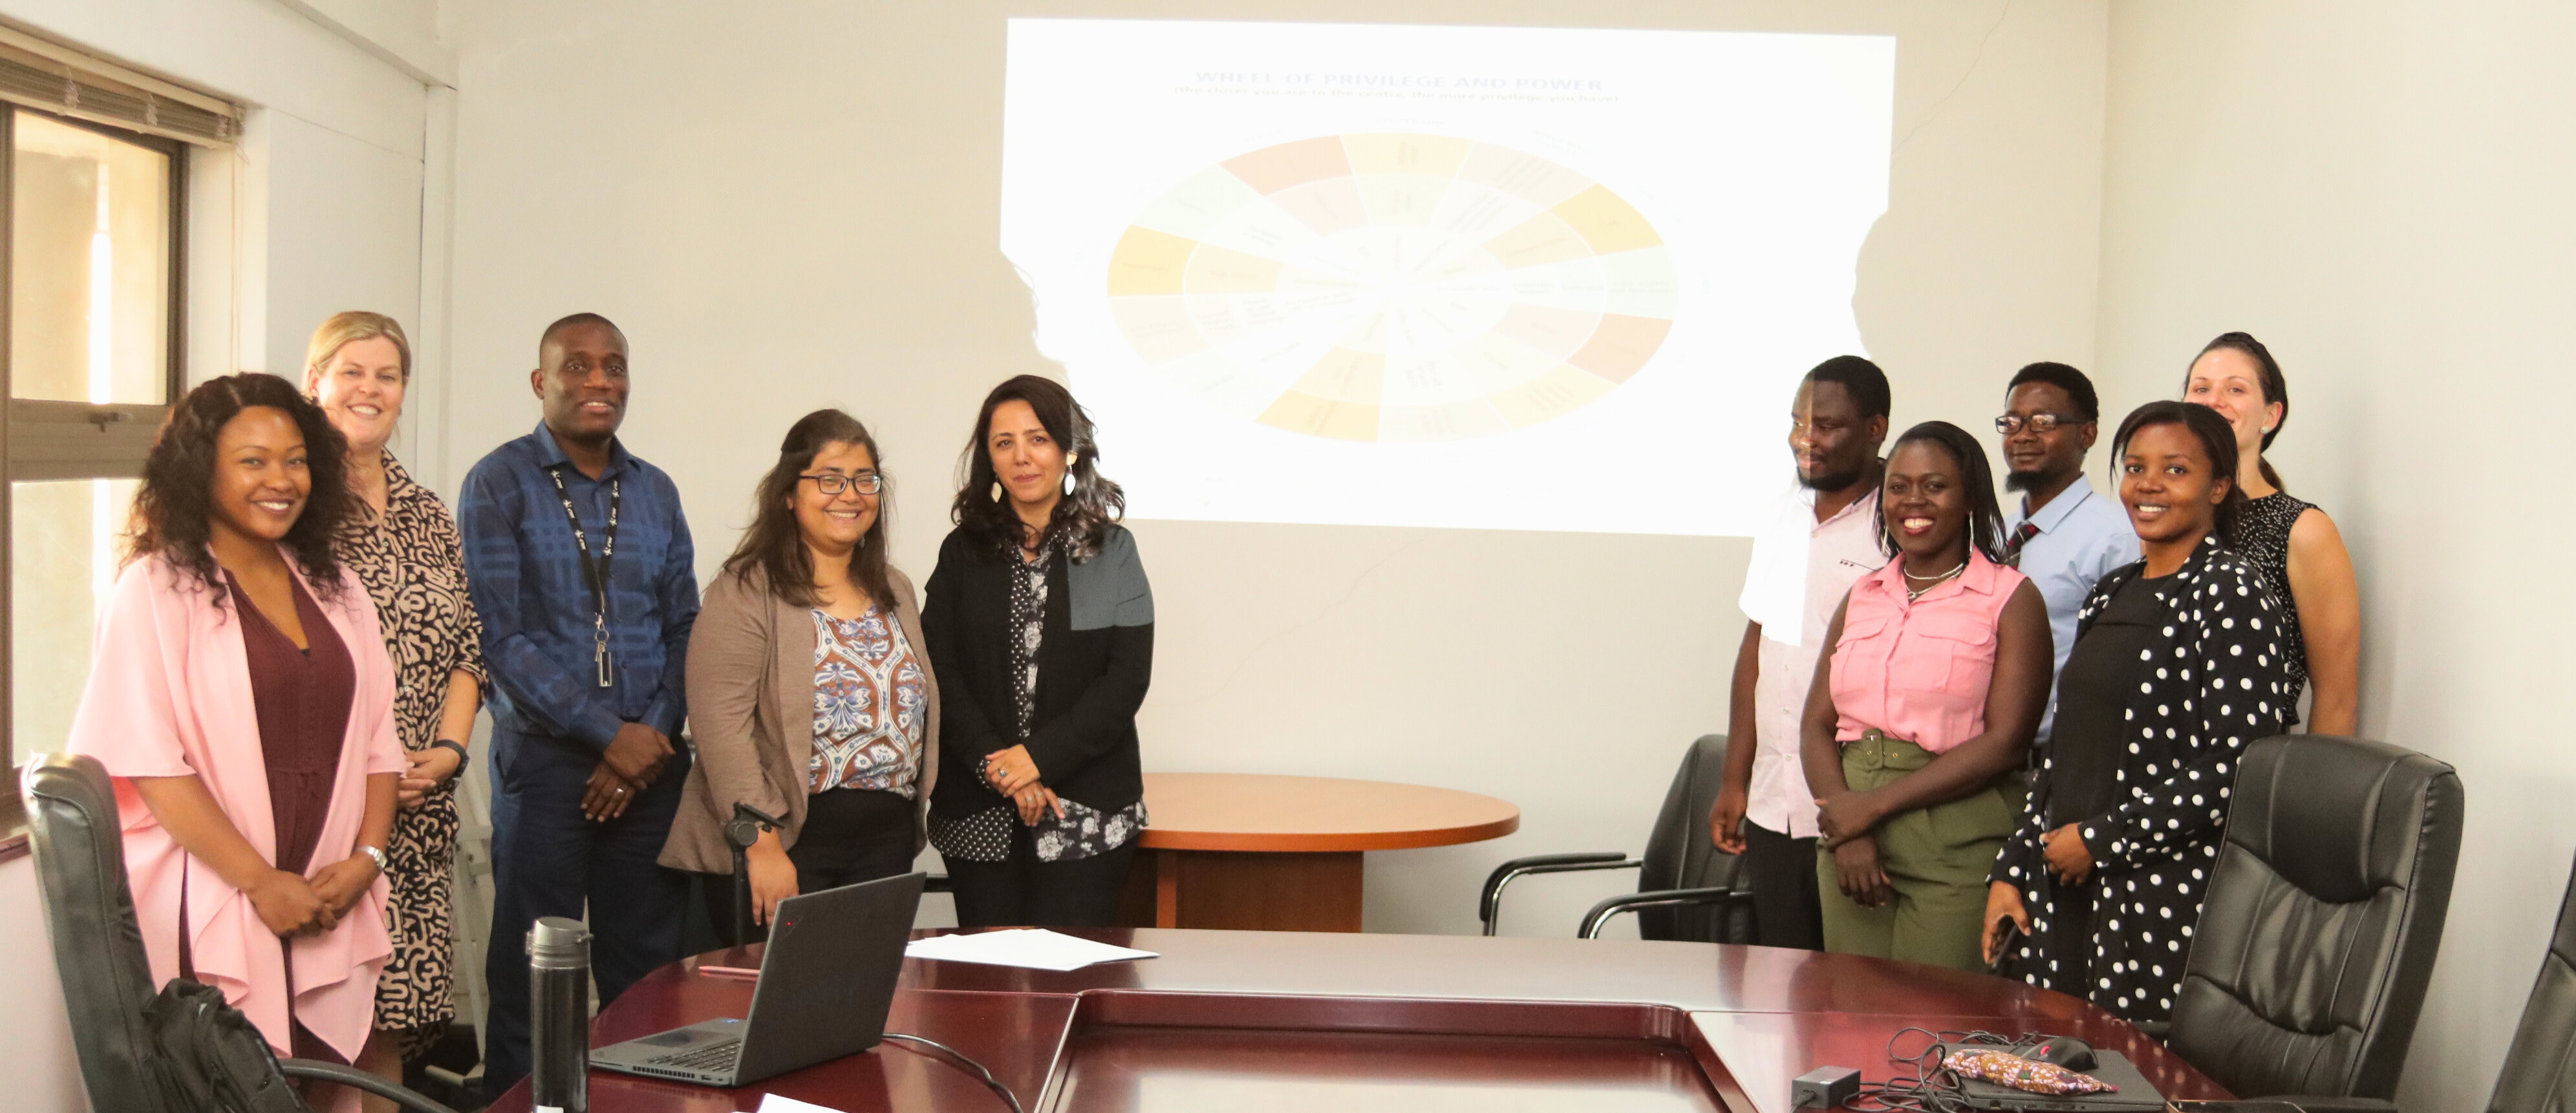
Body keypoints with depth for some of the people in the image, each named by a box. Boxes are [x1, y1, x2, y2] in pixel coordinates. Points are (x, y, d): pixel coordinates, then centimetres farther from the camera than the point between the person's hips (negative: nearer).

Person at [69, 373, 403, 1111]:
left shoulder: (335, 587, 13)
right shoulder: (156, 589, -5)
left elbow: (375, 738, 13)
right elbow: (149, 760, -12)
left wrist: (366, 857, -3)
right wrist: (262, 883, -16)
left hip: (331, 912, 5)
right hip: (209, 918, -5)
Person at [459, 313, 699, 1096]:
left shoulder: (655, 492, 11)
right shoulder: (500, 483, -2)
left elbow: (684, 627, 10)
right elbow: (500, 636, -9)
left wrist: (652, 738, -5)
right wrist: (609, 735, -14)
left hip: (649, 763, 4)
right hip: (545, 759, -4)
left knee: (649, 970, 7)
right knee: (532, 976, 2)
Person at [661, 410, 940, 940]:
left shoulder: (894, 591, 14)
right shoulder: (748, 592, -8)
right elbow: (720, 726, -15)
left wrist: (912, 823, 11)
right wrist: (762, 847, -19)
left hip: (887, 846, 6)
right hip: (786, 842, -6)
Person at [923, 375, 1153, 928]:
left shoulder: (1112, 550, 5)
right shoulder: (963, 554, 9)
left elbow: (1128, 678, -3)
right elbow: (941, 674, 2)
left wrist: (1038, 757, -12)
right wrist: (996, 765, -11)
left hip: (1085, 812, -1)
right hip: (979, 814, 2)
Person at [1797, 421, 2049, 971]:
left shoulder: (2012, 599, 0)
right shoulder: (1861, 597, 15)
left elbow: (2005, 741, -10)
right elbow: (1816, 724, 10)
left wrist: (1874, 806, -11)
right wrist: (1844, 832, -8)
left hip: (1957, 848, -4)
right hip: (1849, 840, 4)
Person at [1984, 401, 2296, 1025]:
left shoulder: (2230, 591, -8)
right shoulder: (2112, 594, 15)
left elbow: (2236, 766, -16)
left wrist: (2100, 840, -12)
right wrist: (2010, 871, 11)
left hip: (2166, 903, -7)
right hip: (2061, 889, 7)